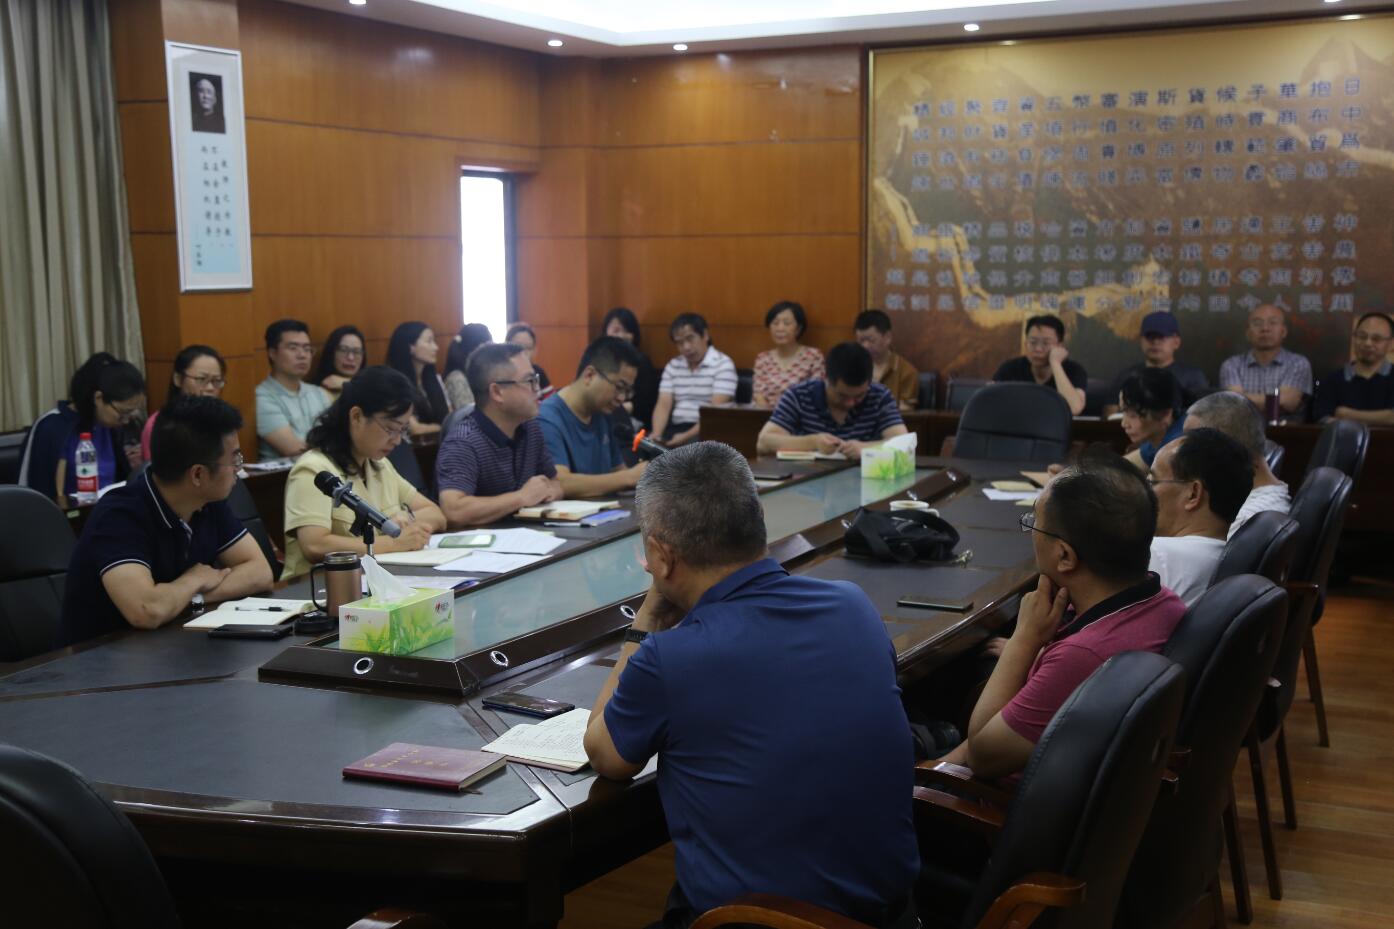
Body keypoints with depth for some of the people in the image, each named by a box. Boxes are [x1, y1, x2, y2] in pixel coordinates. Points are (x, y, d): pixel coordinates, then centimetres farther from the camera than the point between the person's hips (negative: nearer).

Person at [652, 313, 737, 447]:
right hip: (676, 427, 4)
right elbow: (663, 405, 7)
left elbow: (716, 410, -11)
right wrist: (656, 435, -14)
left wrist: (687, 436, -22)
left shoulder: (723, 364, -2)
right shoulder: (672, 366, 15)